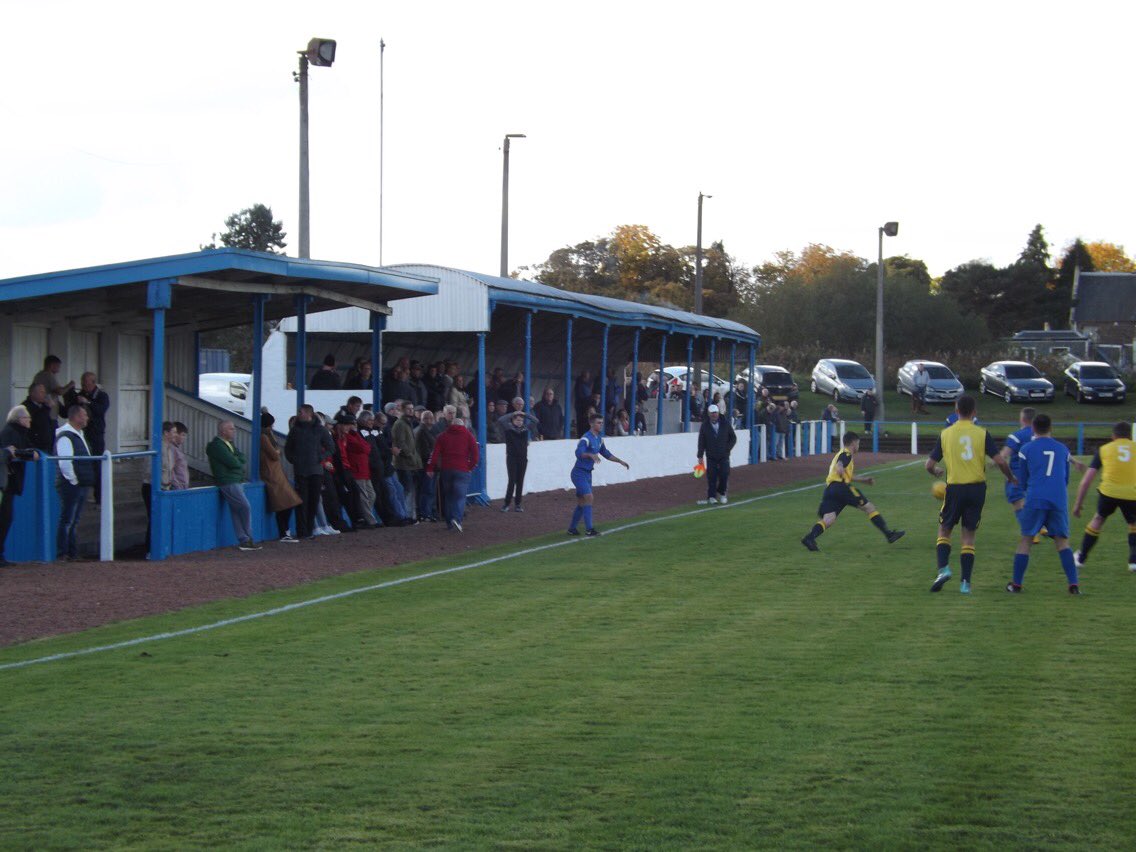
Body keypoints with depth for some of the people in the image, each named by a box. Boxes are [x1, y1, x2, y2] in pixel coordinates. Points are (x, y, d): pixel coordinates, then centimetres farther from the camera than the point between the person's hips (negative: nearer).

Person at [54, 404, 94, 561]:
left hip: (81, 485, 10)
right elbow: (65, 462, -24)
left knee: (74, 521, 13)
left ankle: (73, 552, 18)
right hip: (71, 486, -10)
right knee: (67, 520, -6)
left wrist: (86, 481, 18)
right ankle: (61, 553, -3)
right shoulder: (65, 436, -16)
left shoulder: (78, 434, 16)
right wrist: (74, 480, -18)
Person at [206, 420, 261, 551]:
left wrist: (235, 459, -10)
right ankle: (247, 539, -4)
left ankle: (243, 541, 6)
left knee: (236, 512, 7)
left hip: (235, 482, 9)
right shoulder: (217, 446, -11)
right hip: (228, 483, -9)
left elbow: (242, 458, 10)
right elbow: (233, 463, -18)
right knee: (246, 507, -12)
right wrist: (238, 461, 3)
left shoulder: (229, 444, 20)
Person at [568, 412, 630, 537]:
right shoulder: (586, 438, -19)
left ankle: (572, 528, 19)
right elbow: (579, 453, -36)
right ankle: (589, 528, -19)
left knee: (582, 502, 11)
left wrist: (620, 461, 21)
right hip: (579, 473, -9)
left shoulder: (599, 438, 10)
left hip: (587, 474, 9)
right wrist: (591, 455, -54)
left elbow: (606, 453, 24)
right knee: (588, 497, -19)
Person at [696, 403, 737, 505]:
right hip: (711, 456, -1)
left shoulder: (725, 423, 1)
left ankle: (721, 493, 17)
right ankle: (711, 497, -1)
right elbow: (701, 442, 0)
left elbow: (733, 437, 9)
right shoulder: (705, 426, -1)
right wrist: (700, 456, -5)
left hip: (724, 456, 1)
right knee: (711, 477, -6)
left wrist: (728, 448, -2)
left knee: (724, 475, -5)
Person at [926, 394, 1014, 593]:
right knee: (969, 536, 9)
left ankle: (943, 568, -8)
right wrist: (1011, 478, 11)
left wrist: (936, 472, 27)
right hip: (977, 488, 0)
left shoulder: (945, 434, 1)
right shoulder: (982, 433, -2)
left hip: (955, 489, 0)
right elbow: (1000, 461, -8)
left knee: (944, 530, 15)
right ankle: (965, 582, 4)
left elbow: (929, 465, 3)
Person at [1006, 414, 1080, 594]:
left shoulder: (1026, 449, 5)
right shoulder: (1063, 449, 13)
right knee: (1062, 541, 6)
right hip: (1059, 501, 2)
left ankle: (1016, 584, 7)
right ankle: (1073, 585, -3)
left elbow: (1022, 481, 13)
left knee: (1025, 540, 6)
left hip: (1035, 500, -2)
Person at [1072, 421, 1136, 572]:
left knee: (1098, 519, 26)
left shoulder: (1104, 449, 16)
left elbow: (1086, 481, 14)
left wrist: (1078, 504, 21)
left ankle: (1080, 558, 34)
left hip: (1108, 492, 0)